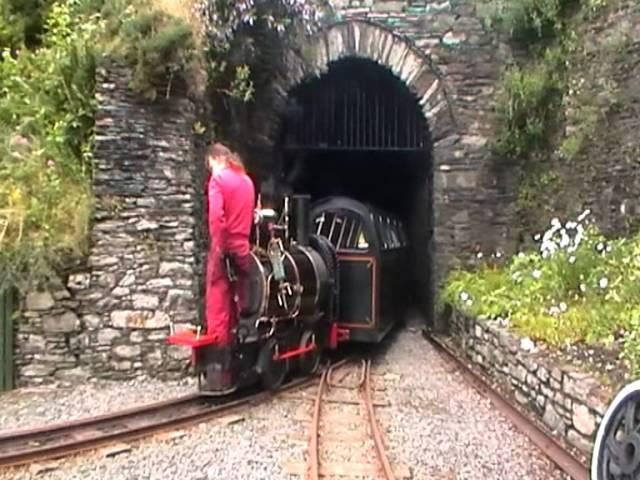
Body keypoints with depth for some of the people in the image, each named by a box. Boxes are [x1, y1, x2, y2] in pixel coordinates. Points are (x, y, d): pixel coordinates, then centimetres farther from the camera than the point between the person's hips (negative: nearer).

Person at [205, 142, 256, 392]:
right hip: (243, 248, 6)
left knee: (218, 308, -2)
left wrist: (217, 249, -14)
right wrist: (243, 240, 12)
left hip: (224, 248, -6)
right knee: (238, 305, 11)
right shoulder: (246, 180, 16)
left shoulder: (218, 178, -5)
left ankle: (220, 366, 0)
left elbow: (217, 217, -17)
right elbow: (249, 215, 15)